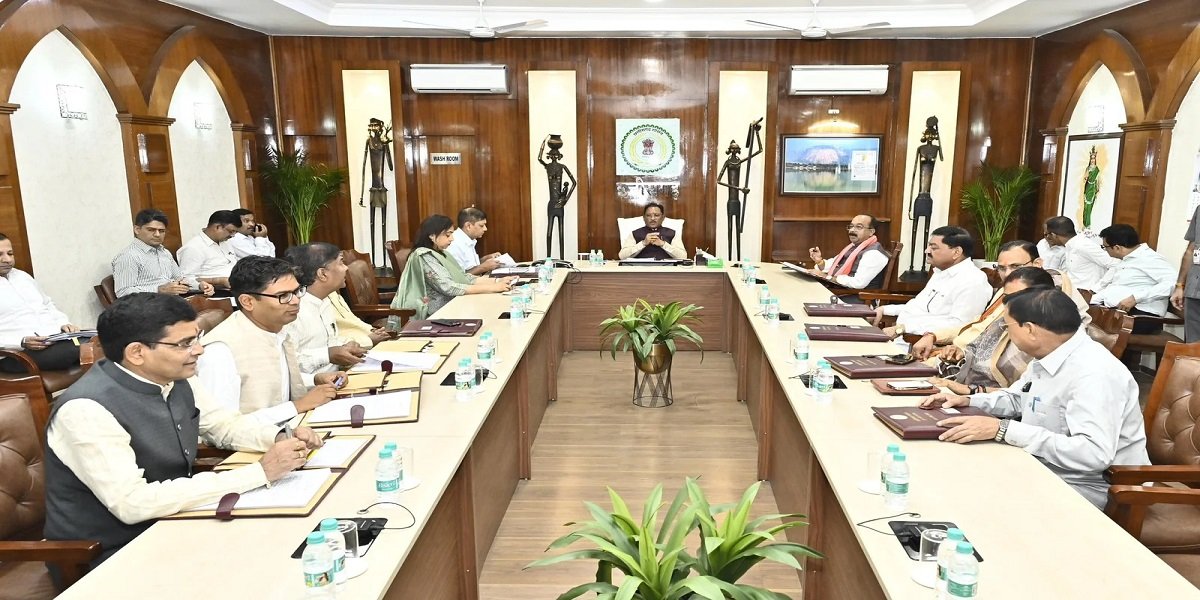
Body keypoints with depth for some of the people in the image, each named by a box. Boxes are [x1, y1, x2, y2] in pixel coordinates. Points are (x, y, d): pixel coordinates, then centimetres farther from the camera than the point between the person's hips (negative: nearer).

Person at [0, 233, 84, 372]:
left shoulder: (22, 276, 21)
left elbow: (48, 304, 27)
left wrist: (63, 323, 6)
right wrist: (22, 342, -22)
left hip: (56, 336, 6)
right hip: (19, 352, -6)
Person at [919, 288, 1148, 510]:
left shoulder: (1093, 373, -26)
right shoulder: (1048, 357, 4)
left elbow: (1094, 453, -35)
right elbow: (1017, 399, 22)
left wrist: (1003, 430, -33)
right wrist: (968, 401, 4)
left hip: (1089, 486, -9)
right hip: (1047, 467, 9)